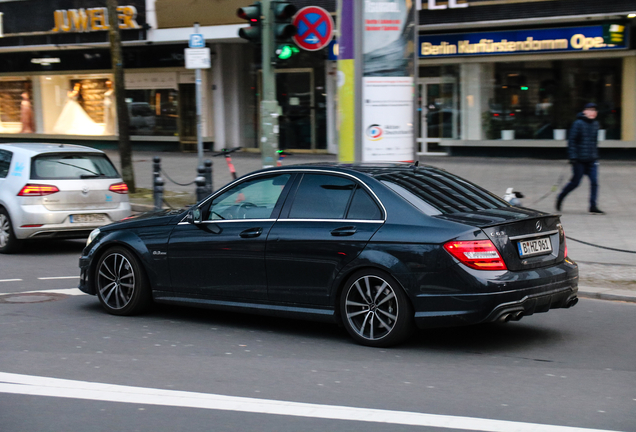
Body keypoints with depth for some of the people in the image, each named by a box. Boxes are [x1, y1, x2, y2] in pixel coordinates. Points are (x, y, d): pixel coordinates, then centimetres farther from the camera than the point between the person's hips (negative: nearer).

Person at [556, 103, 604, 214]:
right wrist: (572, 157, -15)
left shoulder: (595, 124, 11)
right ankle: (560, 198, 26)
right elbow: (571, 140, -10)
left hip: (592, 159, 5)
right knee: (575, 182, 3)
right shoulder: (578, 123, -9)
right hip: (579, 160, -5)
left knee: (594, 182, -5)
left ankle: (593, 206, 0)